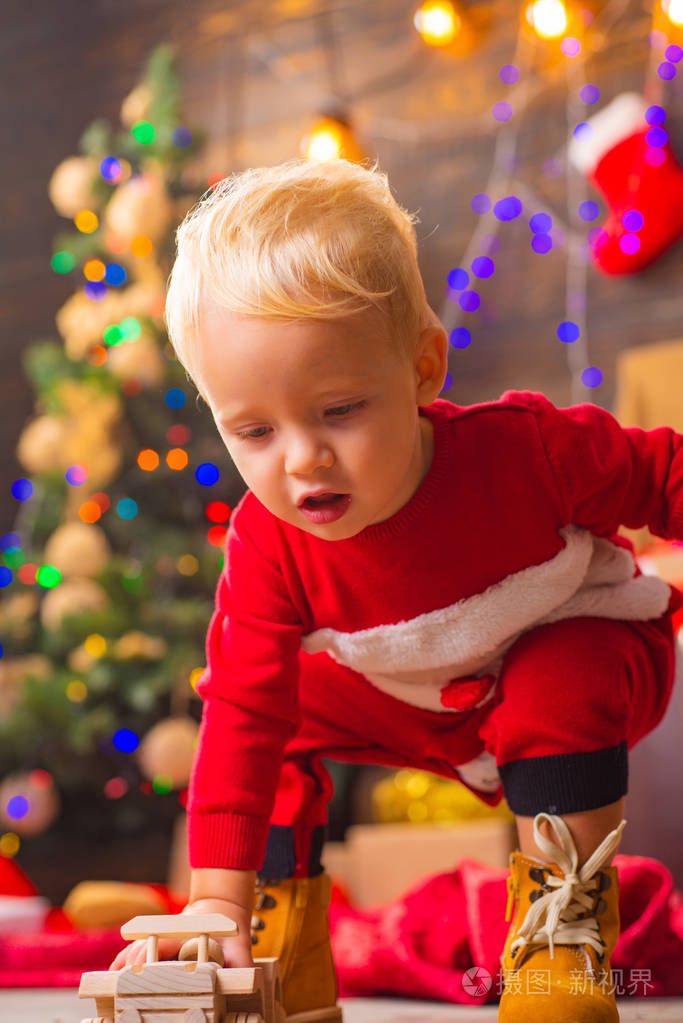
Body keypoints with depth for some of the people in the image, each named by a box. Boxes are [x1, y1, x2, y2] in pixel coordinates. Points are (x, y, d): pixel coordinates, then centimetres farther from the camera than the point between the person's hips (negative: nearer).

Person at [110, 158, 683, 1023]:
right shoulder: (267, 545, -28)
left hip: (583, 646, -3)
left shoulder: (522, 450, -36)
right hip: (416, 699, 4)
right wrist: (220, 893, -32)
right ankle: (281, 920, 5)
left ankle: (564, 915, -16)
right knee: (279, 711, -9)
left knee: (558, 691, -35)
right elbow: (243, 707, -27)